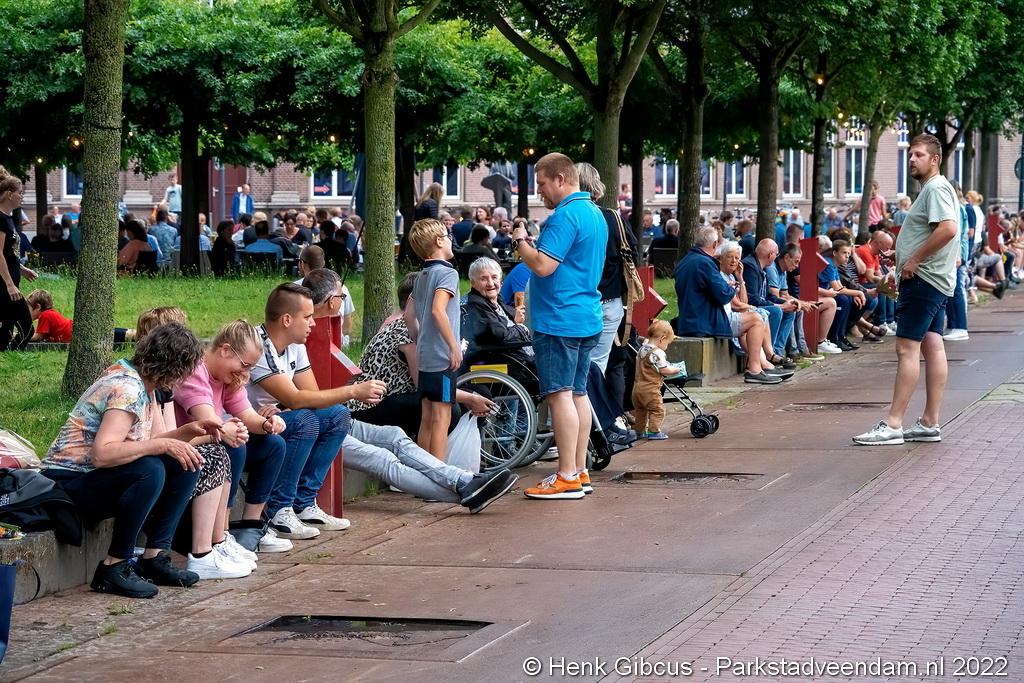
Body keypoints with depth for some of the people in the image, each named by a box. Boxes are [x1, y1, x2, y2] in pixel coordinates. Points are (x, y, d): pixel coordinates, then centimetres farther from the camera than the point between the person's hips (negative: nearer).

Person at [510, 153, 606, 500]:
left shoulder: (565, 216, -16)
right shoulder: (595, 213, 16)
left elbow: (543, 265, -22)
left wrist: (520, 242, -6)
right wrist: (530, 243, 17)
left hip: (559, 319, -10)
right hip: (588, 318, 10)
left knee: (560, 394, -9)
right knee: (577, 392, 13)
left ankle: (567, 478, -10)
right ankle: (579, 472, 18)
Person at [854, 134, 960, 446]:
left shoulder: (936, 188, -13)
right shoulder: (930, 189, 19)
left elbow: (948, 228, -27)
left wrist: (914, 260, -20)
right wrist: (907, 264, 14)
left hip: (923, 280, -11)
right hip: (932, 280, 11)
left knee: (907, 348, -11)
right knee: (932, 347, 9)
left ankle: (893, 425, -12)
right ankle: (929, 424, 12)